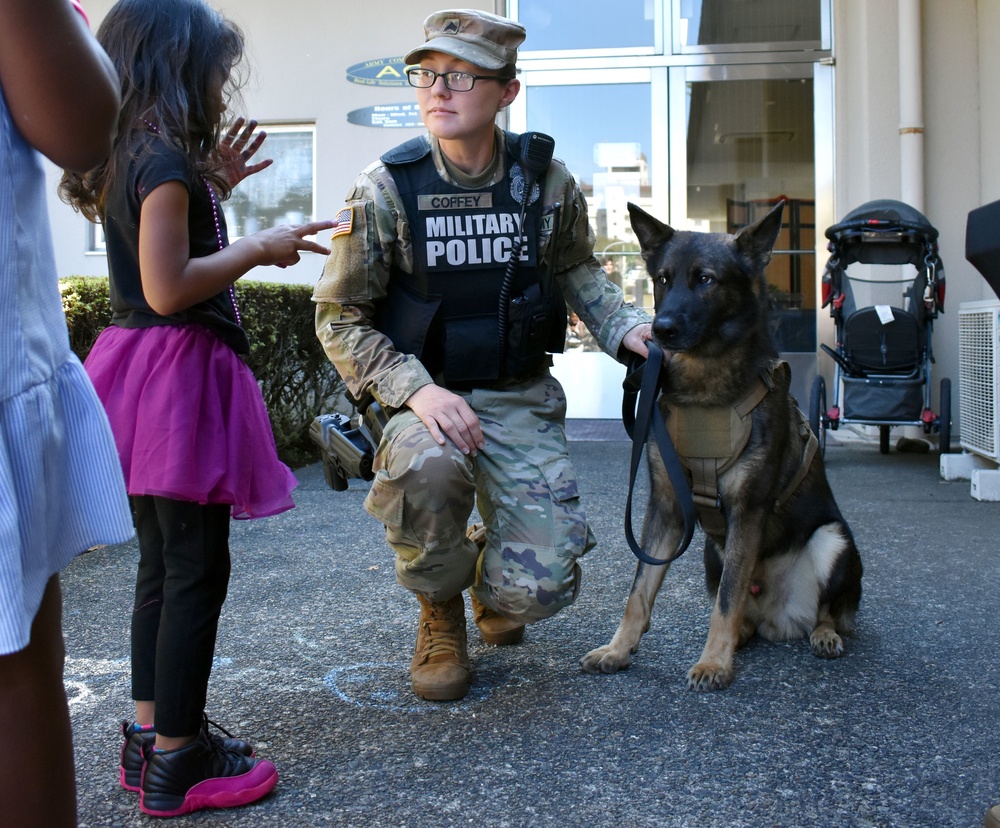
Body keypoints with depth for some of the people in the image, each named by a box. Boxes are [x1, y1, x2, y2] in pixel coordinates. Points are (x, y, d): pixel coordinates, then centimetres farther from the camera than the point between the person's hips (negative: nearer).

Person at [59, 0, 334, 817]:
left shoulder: (130, 159, 14)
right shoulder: (166, 158, -14)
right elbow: (169, 289, -20)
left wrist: (213, 187, 17)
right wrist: (260, 247, -12)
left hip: (147, 373, 10)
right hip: (177, 373, -10)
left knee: (164, 565, 16)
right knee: (197, 569, -3)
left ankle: (152, 736, 26)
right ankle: (176, 766, 7)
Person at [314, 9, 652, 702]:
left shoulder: (546, 180, -1)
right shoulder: (386, 188, -8)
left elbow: (577, 271, 16)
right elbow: (340, 319, -6)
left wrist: (623, 327, -5)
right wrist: (416, 388, -21)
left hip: (522, 397, 2)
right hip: (422, 392, -1)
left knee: (538, 588, -12)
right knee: (426, 467, -38)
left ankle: (490, 573, 31)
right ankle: (441, 613, -3)